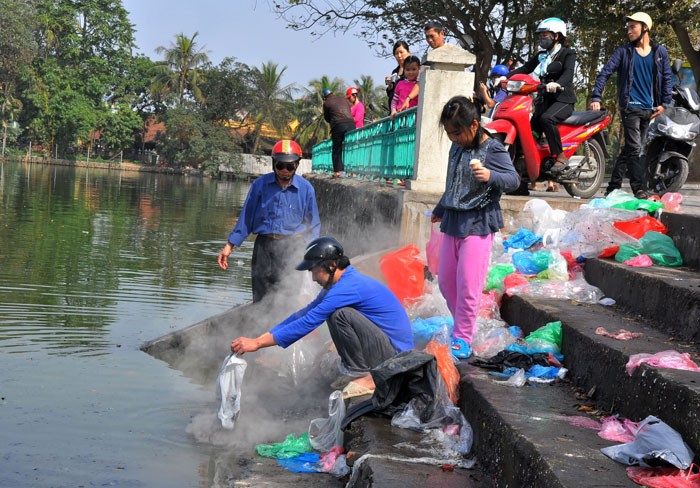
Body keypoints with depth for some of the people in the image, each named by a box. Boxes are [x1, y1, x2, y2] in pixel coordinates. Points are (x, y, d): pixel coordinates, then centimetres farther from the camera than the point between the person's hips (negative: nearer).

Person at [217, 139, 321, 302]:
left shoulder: (305, 188, 1)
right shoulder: (260, 184, 2)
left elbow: (313, 224, 9)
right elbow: (246, 217, 8)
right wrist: (229, 246, 5)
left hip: (292, 247, -1)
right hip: (264, 246, 1)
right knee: (261, 299, 3)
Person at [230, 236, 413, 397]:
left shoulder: (348, 287, -21)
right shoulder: (340, 284, 10)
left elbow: (308, 322, -23)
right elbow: (304, 313, 13)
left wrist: (258, 343, -20)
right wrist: (262, 337, 7)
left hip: (396, 351, -10)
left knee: (341, 314, -25)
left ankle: (363, 376, -11)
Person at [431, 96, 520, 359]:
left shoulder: (492, 150, -11)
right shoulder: (457, 147, 11)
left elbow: (514, 179, -18)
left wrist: (490, 176, -37)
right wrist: (440, 210, 35)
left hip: (478, 225, -8)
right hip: (453, 222, 8)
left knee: (467, 283, -8)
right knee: (445, 281, 10)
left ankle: (463, 339, 2)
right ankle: (462, 325, 26)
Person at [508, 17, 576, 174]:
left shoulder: (568, 53, -2)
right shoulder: (541, 56, 20)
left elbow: (568, 73, -20)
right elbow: (525, 68, 12)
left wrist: (556, 84, -42)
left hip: (563, 99, -7)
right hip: (545, 99, 7)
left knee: (546, 119, -34)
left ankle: (561, 157, -29)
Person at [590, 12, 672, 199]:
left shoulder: (660, 52, 8)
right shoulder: (623, 51, 1)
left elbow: (667, 78, 11)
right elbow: (605, 73, -4)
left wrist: (664, 103, 2)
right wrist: (596, 98, -15)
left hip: (649, 109, 3)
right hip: (630, 106, -3)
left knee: (629, 149, 9)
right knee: (634, 148, -12)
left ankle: (613, 187, 16)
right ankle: (639, 189, -12)